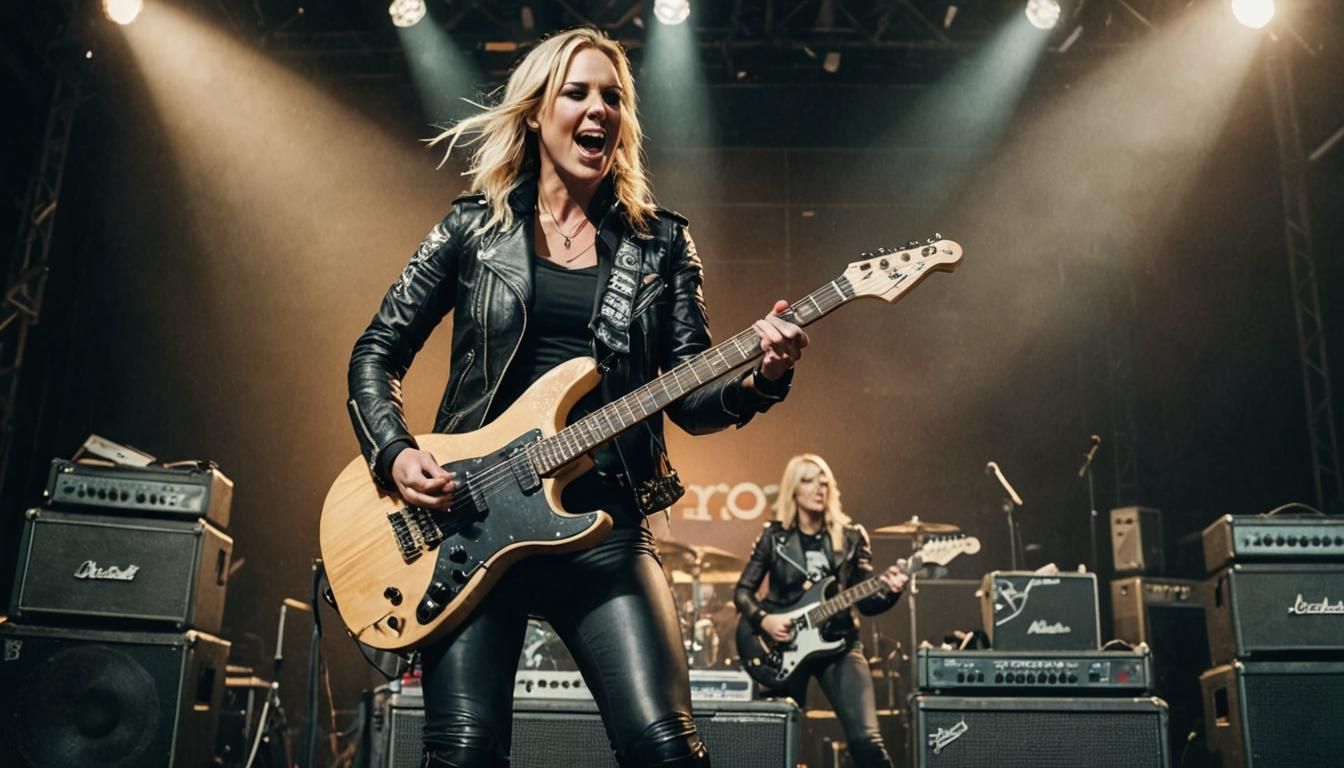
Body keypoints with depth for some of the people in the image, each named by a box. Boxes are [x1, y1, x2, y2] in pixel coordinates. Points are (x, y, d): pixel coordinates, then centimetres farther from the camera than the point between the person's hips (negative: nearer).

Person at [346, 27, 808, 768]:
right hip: (470, 512, 0)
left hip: (604, 518, 0)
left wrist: (758, 377, -17)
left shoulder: (661, 242, 9)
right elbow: (376, 352, 11)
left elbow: (689, 395, 4)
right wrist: (394, 453, -6)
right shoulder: (474, 226, 8)